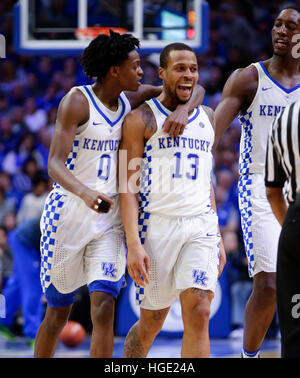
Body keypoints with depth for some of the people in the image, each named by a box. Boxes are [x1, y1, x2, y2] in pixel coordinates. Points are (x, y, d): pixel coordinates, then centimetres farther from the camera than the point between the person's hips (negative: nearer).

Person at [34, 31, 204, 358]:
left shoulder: (132, 100, 5)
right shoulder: (77, 101, -13)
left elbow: (193, 88, 10)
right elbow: (55, 164, -23)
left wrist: (182, 110, -14)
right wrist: (85, 193, -42)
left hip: (109, 221, 4)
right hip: (68, 214, -4)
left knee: (104, 310, -12)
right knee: (57, 315, 7)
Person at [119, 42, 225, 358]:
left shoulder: (207, 118, 14)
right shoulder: (141, 118, -2)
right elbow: (127, 185, -8)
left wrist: (218, 239, 18)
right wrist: (133, 243, -18)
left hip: (200, 225, 3)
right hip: (156, 224, -3)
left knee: (198, 313, -15)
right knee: (152, 322, 5)